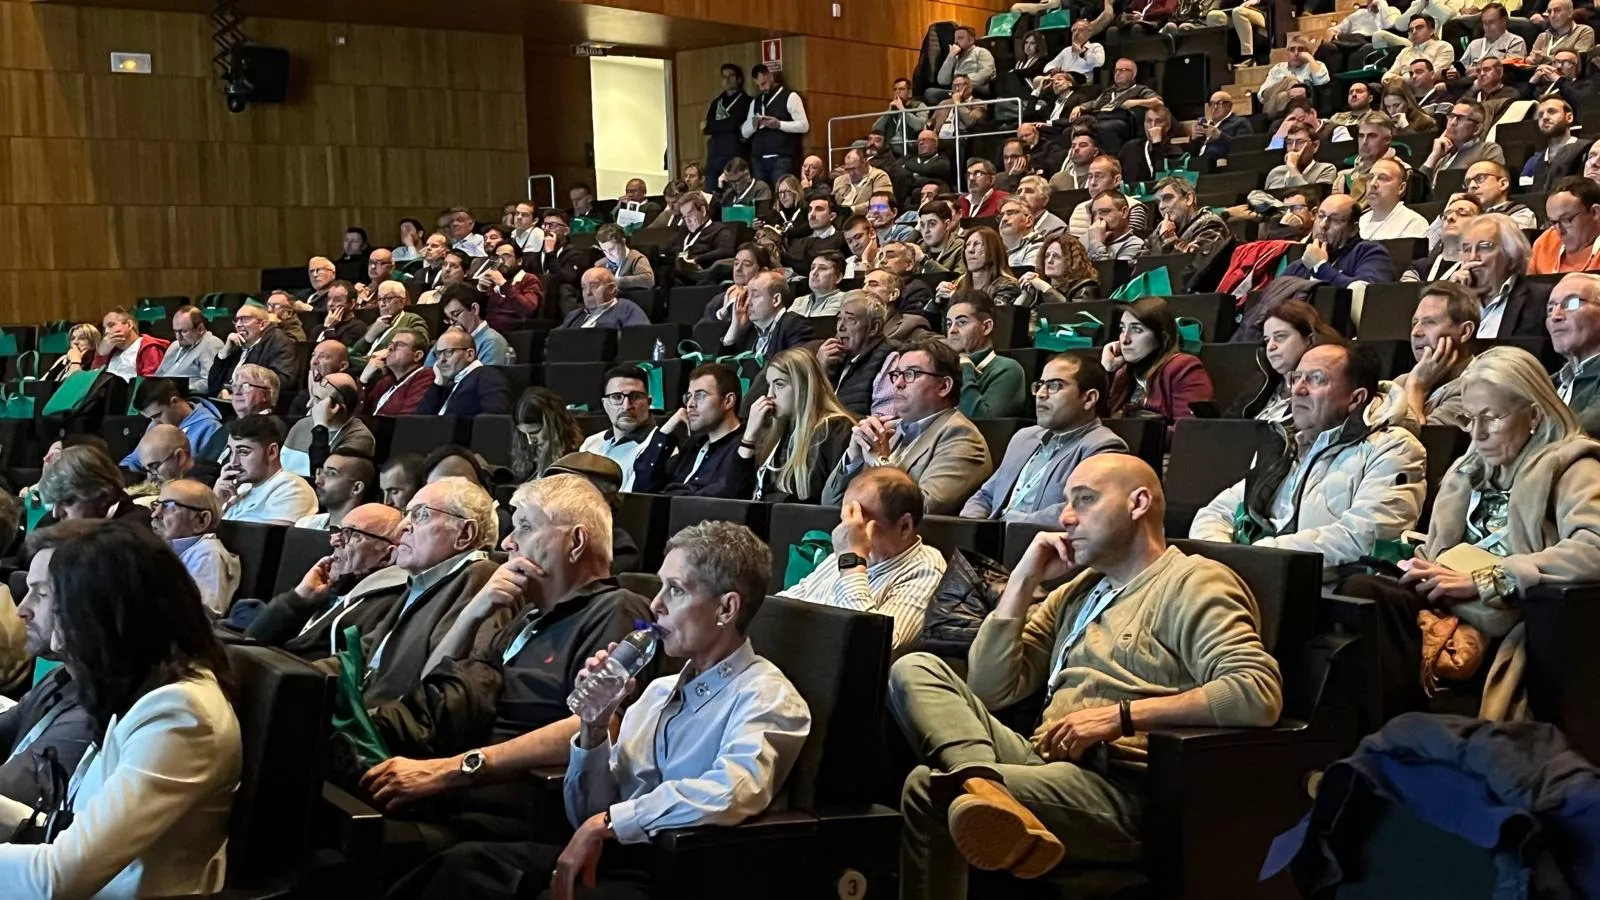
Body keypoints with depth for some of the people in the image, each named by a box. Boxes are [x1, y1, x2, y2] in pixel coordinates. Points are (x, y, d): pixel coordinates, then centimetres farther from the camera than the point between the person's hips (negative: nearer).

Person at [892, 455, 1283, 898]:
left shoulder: (1193, 583, 0)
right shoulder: (1076, 592, 24)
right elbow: (988, 690, 17)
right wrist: (1025, 579, 11)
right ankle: (984, 786, -38)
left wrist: (1122, 715, -18)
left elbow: (1260, 694, -18)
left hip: (1124, 789, -9)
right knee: (915, 669, -16)